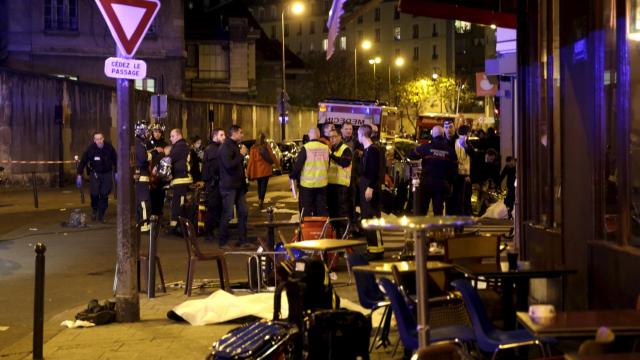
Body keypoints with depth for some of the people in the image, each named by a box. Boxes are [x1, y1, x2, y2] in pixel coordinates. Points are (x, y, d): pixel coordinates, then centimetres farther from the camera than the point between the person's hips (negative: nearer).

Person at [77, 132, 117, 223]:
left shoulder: (109, 147, -11)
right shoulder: (90, 149, -14)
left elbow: (115, 160, 2)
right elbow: (83, 162, -9)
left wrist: (116, 172, 3)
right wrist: (79, 175, -11)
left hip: (107, 174, 1)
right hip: (95, 173, -1)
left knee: (104, 194, -2)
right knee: (94, 193, -13)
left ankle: (101, 214, 11)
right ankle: (94, 210, 15)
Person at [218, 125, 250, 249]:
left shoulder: (235, 146, 17)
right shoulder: (225, 147, -13)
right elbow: (229, 164, -26)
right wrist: (241, 155, -16)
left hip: (238, 185, 9)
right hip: (229, 186, -9)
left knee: (243, 213, 9)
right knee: (228, 215, -5)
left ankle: (242, 240, 17)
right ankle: (223, 242, 5)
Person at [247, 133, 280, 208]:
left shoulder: (253, 148, -5)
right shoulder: (267, 146, -6)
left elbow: (251, 160, -6)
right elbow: (272, 156, 0)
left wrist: (249, 172, -2)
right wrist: (277, 164, 17)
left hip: (257, 170, 2)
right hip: (266, 170, -1)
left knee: (259, 186, 18)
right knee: (264, 185, 1)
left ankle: (260, 200, 25)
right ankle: (261, 200, -14)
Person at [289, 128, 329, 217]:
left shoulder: (305, 148, -12)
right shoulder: (326, 148, 0)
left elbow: (298, 164, -10)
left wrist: (292, 176, 4)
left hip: (307, 183, -3)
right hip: (322, 183, 3)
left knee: (306, 210, 6)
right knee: (322, 209, 12)